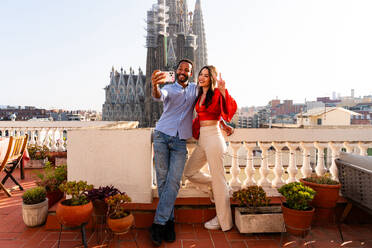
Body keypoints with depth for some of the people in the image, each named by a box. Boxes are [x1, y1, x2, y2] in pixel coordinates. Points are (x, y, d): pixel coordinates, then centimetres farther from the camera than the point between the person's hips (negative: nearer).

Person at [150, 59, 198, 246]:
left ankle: (159, 223, -2)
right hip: (162, 136, -1)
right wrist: (155, 87, -39)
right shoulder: (168, 88, 8)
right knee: (162, 180, -2)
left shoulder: (194, 89, 17)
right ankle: (169, 220, 11)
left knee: (173, 181, -8)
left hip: (180, 142, 1)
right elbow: (159, 97, -16)